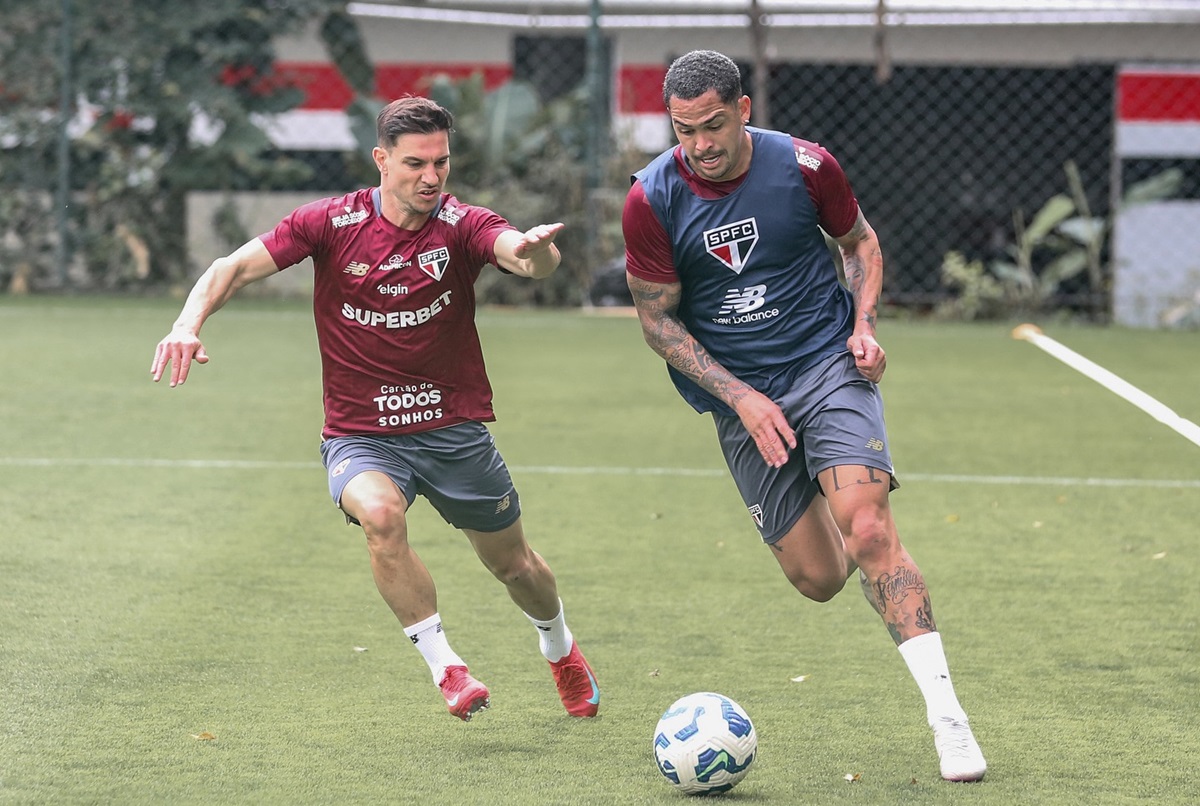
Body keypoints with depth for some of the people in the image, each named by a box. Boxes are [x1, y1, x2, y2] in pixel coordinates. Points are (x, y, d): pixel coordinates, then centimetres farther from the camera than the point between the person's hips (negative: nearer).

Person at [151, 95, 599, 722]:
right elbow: (235, 268, -9)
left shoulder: (462, 226, -10)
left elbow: (527, 258, -30)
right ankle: (443, 665, -22)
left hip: (453, 429, 1)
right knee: (381, 513, -34)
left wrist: (535, 249, -55)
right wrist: (189, 324, -28)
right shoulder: (332, 223, -9)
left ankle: (561, 649, 48)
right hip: (359, 436, -1)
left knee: (515, 565, 13)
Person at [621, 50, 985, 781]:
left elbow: (860, 240, 10)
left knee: (868, 530, -23)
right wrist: (740, 398, -11)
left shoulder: (804, 166, -9)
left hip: (827, 364, -1)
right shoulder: (651, 200, -11)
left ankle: (945, 712, -21)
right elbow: (658, 317, -2)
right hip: (741, 395, 2)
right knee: (818, 578, -1)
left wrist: (864, 325, -7)